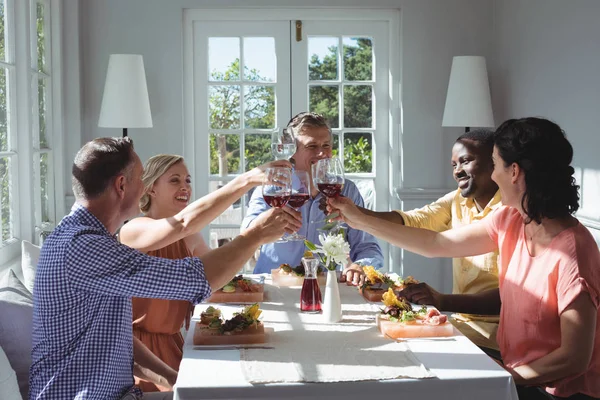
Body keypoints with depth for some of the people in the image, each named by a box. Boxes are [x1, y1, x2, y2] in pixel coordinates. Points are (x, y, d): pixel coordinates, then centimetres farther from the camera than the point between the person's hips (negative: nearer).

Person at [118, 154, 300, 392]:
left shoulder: (188, 237, 4)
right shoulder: (133, 230, -20)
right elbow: (184, 221, -37)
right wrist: (246, 180, -45)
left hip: (173, 343, 7)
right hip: (140, 347, -7)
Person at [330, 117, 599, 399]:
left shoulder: (571, 250, -25)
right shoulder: (510, 221, -2)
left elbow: (575, 358, -23)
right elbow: (435, 244, 6)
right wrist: (360, 220, 9)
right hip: (514, 370, 6)